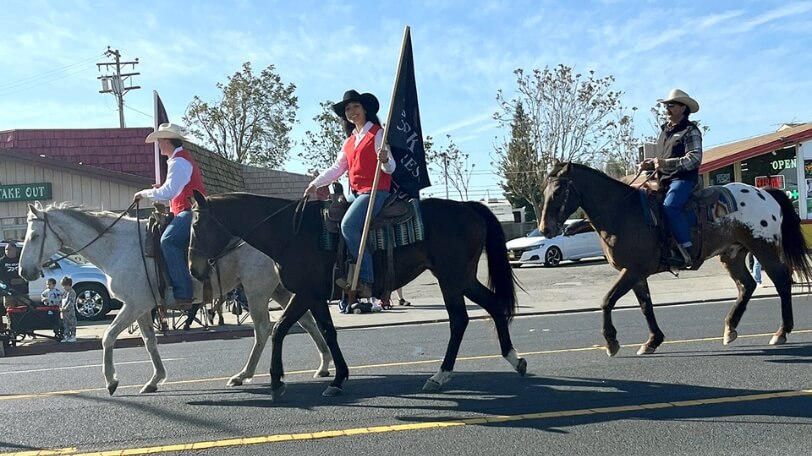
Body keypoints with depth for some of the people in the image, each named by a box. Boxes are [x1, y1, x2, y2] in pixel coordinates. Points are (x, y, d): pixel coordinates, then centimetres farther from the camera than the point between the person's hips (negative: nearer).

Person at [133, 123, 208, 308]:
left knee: (168, 240, -28)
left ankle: (183, 294, -33)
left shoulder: (178, 162, -11)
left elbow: (169, 192, -19)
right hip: (189, 211, 12)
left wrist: (145, 193, -5)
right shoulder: (184, 158, 23)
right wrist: (162, 188, 15)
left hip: (190, 211, -12)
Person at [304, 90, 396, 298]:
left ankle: (365, 280, -23)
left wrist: (385, 160, -32)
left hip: (375, 191, -9)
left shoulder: (377, 134, -2)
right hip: (356, 193, 9)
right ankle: (351, 271, -3)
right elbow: (337, 168, 21)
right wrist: (315, 183, 14)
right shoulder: (350, 141, 20)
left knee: (348, 225, -28)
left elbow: (390, 167, -10)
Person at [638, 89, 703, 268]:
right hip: (664, 179, 9)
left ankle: (686, 252, -30)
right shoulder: (664, 130, 20)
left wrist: (666, 163, -28)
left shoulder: (690, 131, -4)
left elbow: (694, 158, -17)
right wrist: (650, 164, 8)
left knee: (670, 206, -33)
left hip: (683, 178, -9)